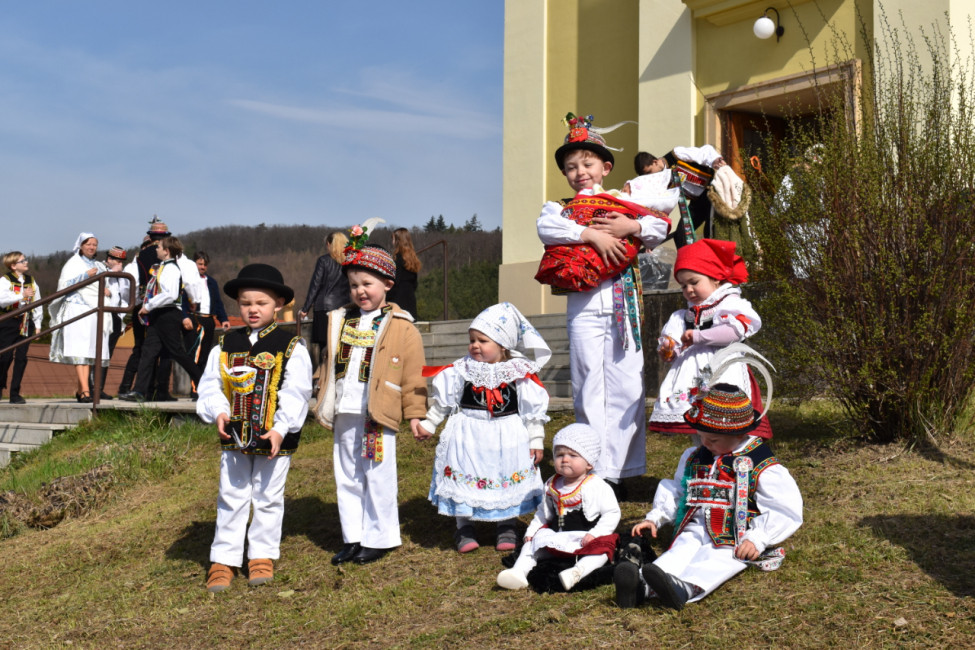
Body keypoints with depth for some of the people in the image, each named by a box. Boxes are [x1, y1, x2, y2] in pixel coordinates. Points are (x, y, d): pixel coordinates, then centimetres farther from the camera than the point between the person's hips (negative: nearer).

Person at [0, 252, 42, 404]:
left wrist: (37, 324, 14)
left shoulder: (31, 281, 14)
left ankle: (15, 394, 5)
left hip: (26, 324, 4)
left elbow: (37, 303, 17)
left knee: (21, 358, 1)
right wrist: (21, 296, -25)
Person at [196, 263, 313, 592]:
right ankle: (224, 559, 16)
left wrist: (281, 428, -19)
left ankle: (262, 556, 23)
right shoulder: (225, 346, 4)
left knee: (268, 500, 10)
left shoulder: (291, 348, -6)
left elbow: (295, 393, -10)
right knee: (231, 499, 9)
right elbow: (210, 385, 6)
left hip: (274, 439, -2)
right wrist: (218, 412, -12)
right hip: (234, 437, 3)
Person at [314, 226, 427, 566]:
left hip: (377, 415, -5)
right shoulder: (340, 321, 13)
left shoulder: (400, 327, -2)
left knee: (377, 478, 1)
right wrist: (324, 403, 15)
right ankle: (353, 537, 22)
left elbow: (413, 375, -3)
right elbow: (330, 364, 19)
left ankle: (379, 538, 15)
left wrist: (415, 413, -6)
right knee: (347, 478, 11)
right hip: (344, 414, 6)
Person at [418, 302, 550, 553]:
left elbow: (534, 408, -3)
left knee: (508, 482, 6)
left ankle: (507, 528, 24)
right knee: (464, 479, 3)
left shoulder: (520, 372, -7)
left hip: (508, 437, -1)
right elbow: (443, 399, 7)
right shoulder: (462, 369, -3)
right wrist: (428, 424, 9)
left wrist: (536, 440, -3)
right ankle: (464, 528, 19)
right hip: (468, 436, 1)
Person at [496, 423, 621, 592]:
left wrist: (595, 534, -23)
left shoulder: (597, 487, -10)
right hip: (556, 538, 6)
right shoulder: (552, 486, 8)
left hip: (585, 540, -6)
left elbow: (612, 513, -12)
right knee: (533, 541, -2)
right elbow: (544, 513, 20)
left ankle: (578, 571, -52)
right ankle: (519, 571, -11)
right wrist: (532, 531, 8)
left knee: (602, 548, -32)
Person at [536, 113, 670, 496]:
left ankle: (618, 470, 7)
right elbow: (546, 227, -13)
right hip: (584, 303, -1)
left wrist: (633, 226, -12)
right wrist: (592, 234, -21)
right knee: (589, 387, -1)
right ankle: (596, 471, 4)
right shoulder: (562, 207, 10)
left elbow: (661, 226, 7)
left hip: (623, 301, 2)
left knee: (626, 385, -1)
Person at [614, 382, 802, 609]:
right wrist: (655, 518, 11)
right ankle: (643, 585, -55)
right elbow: (676, 492, 27)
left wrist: (757, 539, -19)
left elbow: (787, 512, -7)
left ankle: (684, 588, -64)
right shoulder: (694, 458, 16)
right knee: (682, 549, -26)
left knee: (720, 557, -35)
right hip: (697, 529, 4)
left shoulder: (762, 467, -4)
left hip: (738, 538, -4)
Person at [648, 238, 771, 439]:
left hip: (722, 375, -6)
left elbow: (737, 329, -20)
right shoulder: (685, 316, 22)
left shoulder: (731, 304, 1)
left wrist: (697, 336, -17)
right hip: (693, 382, 6)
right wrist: (668, 352, -3)